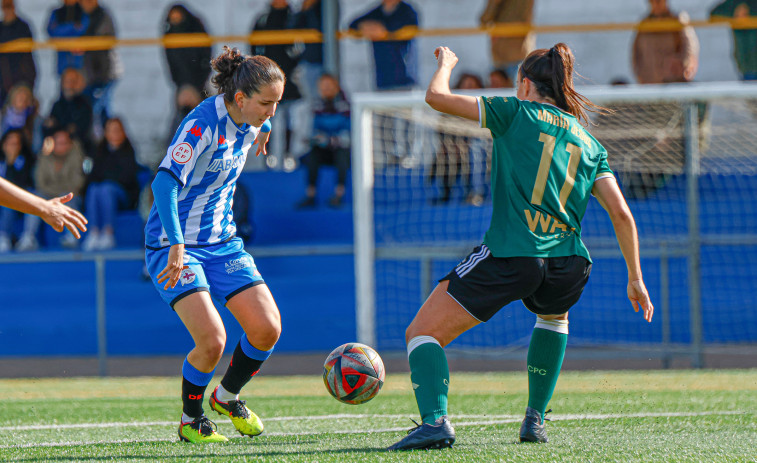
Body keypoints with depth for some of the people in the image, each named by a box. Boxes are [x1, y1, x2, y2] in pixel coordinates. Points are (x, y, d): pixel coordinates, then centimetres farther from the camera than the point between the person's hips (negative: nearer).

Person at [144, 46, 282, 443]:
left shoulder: (250, 121, -1)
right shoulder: (202, 125, -24)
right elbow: (165, 183, -34)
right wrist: (177, 247, -42)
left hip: (222, 242, 7)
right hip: (174, 244, -7)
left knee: (267, 329, -6)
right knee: (212, 340, -22)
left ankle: (228, 396, 23)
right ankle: (190, 420, 5)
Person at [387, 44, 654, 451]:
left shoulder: (516, 113, 8)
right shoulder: (590, 144, 20)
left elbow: (436, 96, 8)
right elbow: (621, 215, 13)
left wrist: (445, 63, 28)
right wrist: (635, 279, 19)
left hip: (509, 256, -5)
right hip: (568, 265, 5)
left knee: (422, 333, 2)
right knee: (554, 315, 41)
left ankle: (435, 421, -24)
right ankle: (535, 418, 29)